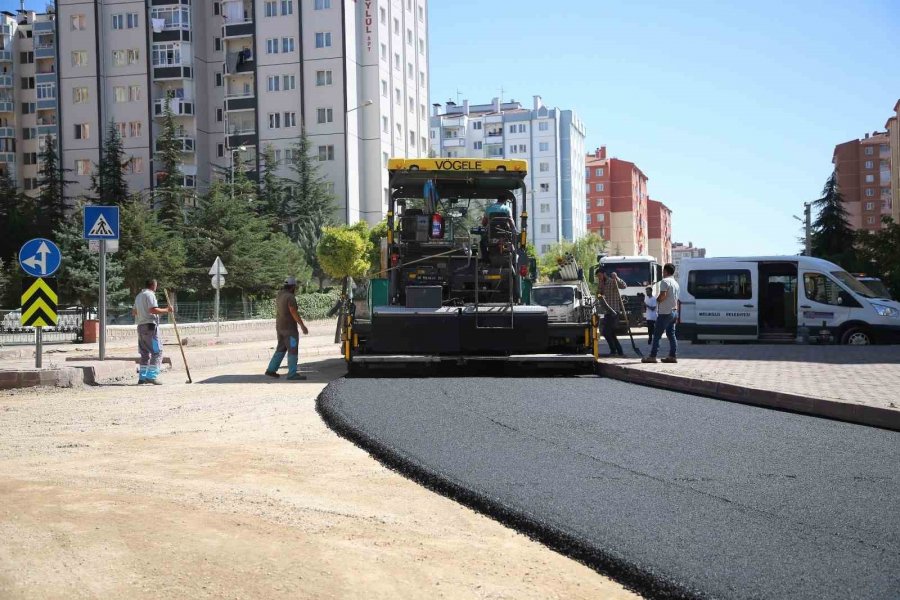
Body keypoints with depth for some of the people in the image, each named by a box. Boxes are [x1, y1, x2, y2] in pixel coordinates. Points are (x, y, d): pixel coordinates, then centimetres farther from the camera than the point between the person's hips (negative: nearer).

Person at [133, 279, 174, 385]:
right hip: (150, 325, -10)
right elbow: (153, 309, -20)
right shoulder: (150, 294, -8)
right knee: (157, 351, -9)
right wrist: (167, 310, -12)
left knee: (145, 353, 14)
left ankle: (142, 377, 13)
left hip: (140, 326, 10)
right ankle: (152, 376, -16)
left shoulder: (138, 296, 20)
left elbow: (134, 312, 28)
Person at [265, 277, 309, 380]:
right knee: (293, 350, -4)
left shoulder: (279, 296, 11)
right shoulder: (290, 297, -17)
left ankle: (271, 369, 15)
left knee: (281, 349, 17)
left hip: (279, 327, 9)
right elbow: (294, 313, -21)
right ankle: (292, 374, -3)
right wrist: (303, 326, -19)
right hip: (289, 328, -9)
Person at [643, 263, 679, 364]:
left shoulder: (665, 281, -13)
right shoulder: (675, 283, 16)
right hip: (674, 311, 9)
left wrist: (657, 300, -4)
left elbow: (663, 295, -24)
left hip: (665, 313, -9)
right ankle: (673, 356, 9)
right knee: (671, 334, 11)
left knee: (657, 334, -7)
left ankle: (652, 356, -9)